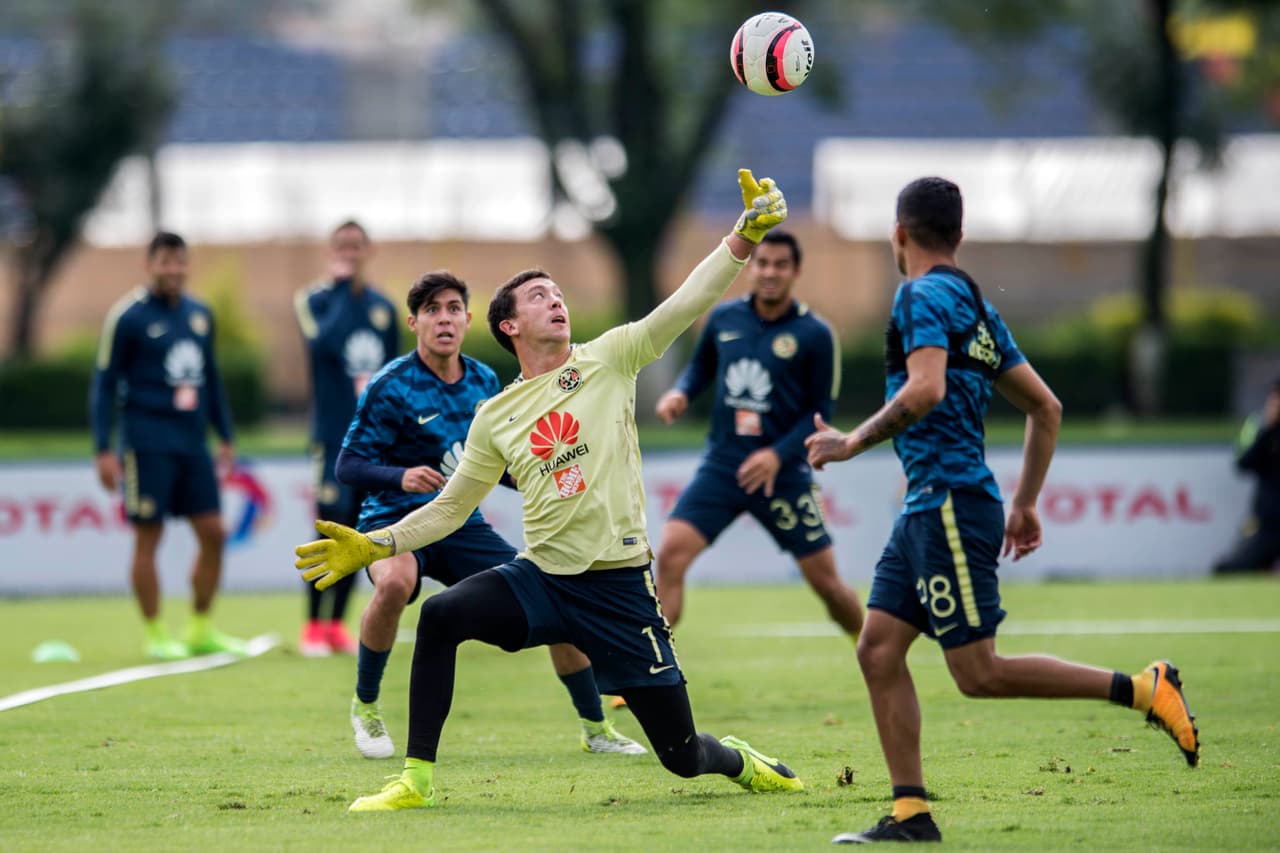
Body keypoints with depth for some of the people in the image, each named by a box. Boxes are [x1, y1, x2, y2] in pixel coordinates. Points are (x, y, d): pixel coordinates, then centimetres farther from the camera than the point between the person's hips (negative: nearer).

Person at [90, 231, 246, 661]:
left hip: (193, 443, 6)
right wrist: (103, 449, -9)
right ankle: (155, 636, 6)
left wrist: (226, 436, 20)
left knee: (213, 532, 3)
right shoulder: (127, 317, -6)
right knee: (148, 538, -2)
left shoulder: (200, 314, 12)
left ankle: (201, 631, 15)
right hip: (147, 444, -6)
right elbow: (104, 384, -4)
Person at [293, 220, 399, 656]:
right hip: (334, 436, -4)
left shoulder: (383, 307, 11)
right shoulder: (313, 300, -3)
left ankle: (336, 624, 13)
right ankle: (314, 627, 0)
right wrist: (342, 286, -18)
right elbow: (325, 341, -24)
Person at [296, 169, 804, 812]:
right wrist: (374, 546, 4)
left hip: (619, 584, -2)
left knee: (681, 754, 0)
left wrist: (744, 237, -23)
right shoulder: (495, 418, 9)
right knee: (441, 614, -26)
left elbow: (685, 305, -11)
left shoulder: (608, 359, 1)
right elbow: (451, 508, 16)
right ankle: (416, 780, -18)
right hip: (540, 578, 2)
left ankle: (738, 761, 38)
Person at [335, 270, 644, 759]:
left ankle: (596, 728, 14)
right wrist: (401, 477, -32)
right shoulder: (391, 387, -13)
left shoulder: (484, 382, 5)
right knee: (396, 583, -39)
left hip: (463, 526, 5)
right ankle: (365, 707, -15)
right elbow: (348, 466, -13)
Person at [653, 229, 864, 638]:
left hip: (782, 473, -2)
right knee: (670, 554, -16)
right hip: (721, 466, 2)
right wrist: (680, 393, -1)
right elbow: (701, 367, 21)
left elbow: (820, 413, -5)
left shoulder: (814, 335, -7)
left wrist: (779, 455, -19)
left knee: (827, 582, 3)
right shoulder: (724, 318, 3)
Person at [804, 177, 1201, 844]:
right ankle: (910, 814, 3)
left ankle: (1143, 689, -7)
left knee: (979, 674, -8)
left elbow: (925, 390, -25)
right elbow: (1046, 408, 21)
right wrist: (1024, 505, 26)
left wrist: (853, 443, -14)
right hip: (928, 507, 9)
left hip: (952, 506, -9)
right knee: (878, 650, 5)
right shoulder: (975, 304, 19)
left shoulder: (924, 296, -8)